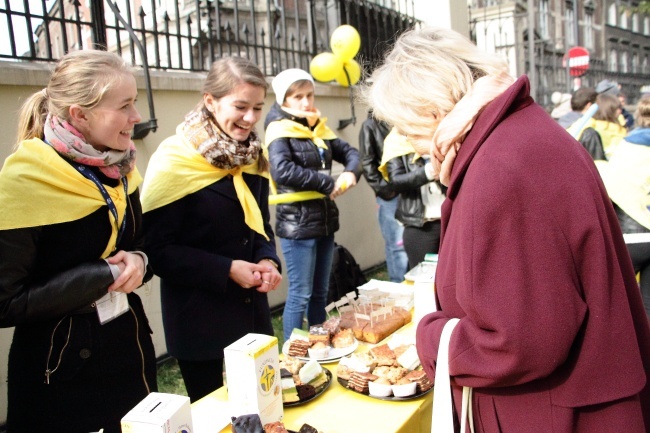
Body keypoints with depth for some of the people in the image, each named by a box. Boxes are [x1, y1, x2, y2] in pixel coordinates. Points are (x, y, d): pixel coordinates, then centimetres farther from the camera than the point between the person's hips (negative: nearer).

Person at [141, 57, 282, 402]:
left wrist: (268, 261, -6)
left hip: (253, 314, 6)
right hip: (199, 324, -6)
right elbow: (157, 249, -14)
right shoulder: (175, 161, -14)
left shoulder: (253, 158, 5)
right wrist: (227, 270, -21)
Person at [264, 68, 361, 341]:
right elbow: (282, 171, -26)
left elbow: (349, 152, 17)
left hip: (325, 221, 7)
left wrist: (351, 173, -6)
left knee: (320, 292, 16)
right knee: (300, 295, 0)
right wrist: (328, 183, -19)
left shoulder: (319, 128, 11)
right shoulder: (279, 130, -9)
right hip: (297, 224, -7)